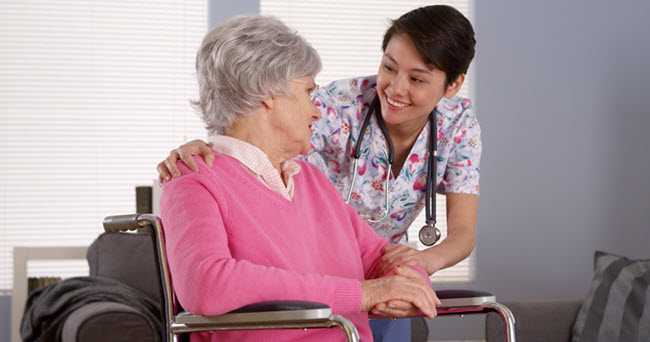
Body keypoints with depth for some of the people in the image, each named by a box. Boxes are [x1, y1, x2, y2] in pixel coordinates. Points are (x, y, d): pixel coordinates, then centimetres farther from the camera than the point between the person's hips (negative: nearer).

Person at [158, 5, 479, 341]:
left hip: (379, 277, 3)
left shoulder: (458, 124, -12)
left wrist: (430, 258, -39)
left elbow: (463, 231, -16)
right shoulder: (340, 104, -24)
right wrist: (200, 149, -55)